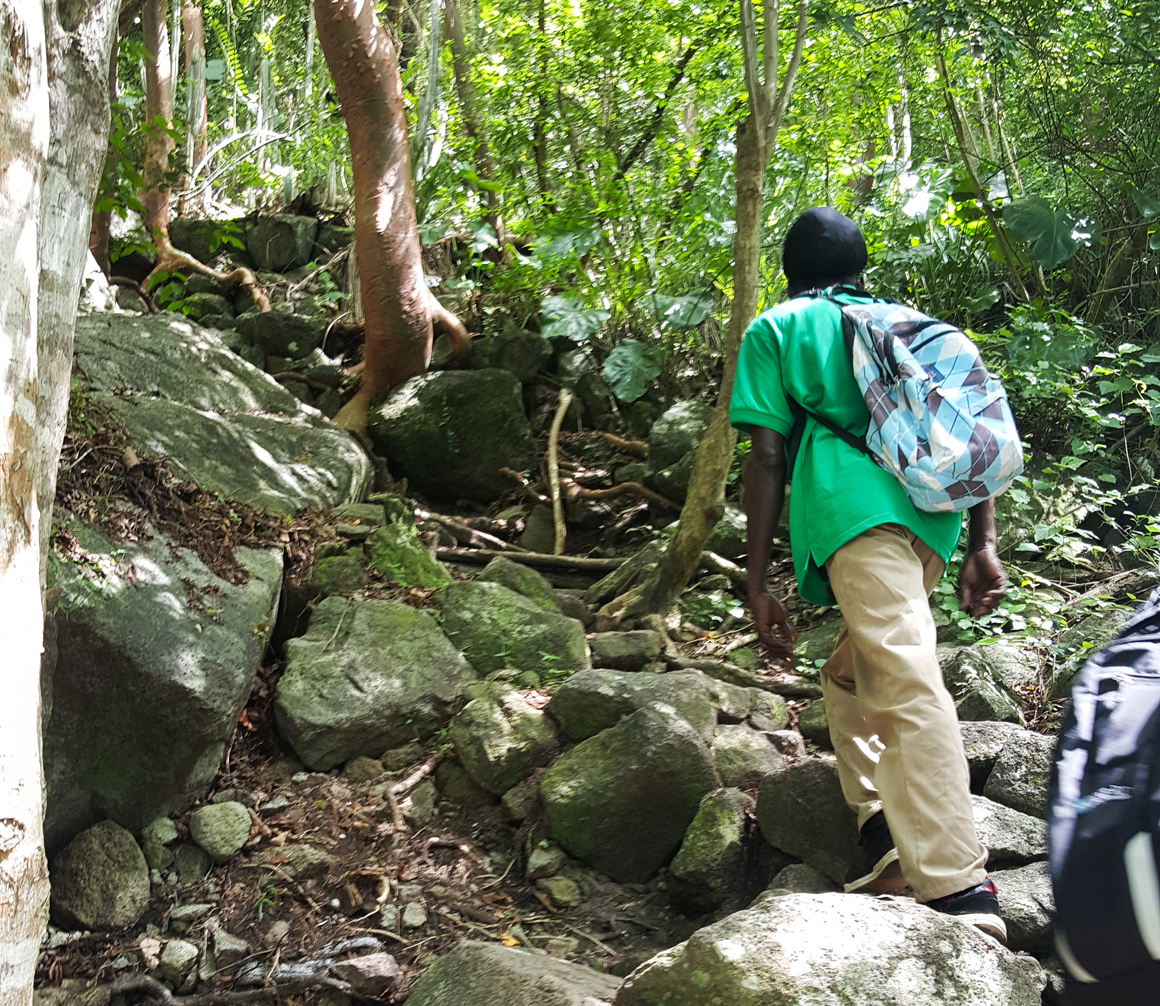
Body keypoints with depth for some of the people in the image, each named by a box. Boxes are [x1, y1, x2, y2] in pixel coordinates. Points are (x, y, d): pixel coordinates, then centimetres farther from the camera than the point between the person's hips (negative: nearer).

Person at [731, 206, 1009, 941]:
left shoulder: (777, 328, 17)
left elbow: (768, 458, 5)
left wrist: (758, 583, 4)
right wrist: (983, 543, 14)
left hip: (854, 507, -6)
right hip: (932, 512, 6)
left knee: (908, 679, -18)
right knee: (851, 669, 23)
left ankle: (959, 891, -26)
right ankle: (883, 824, 17)